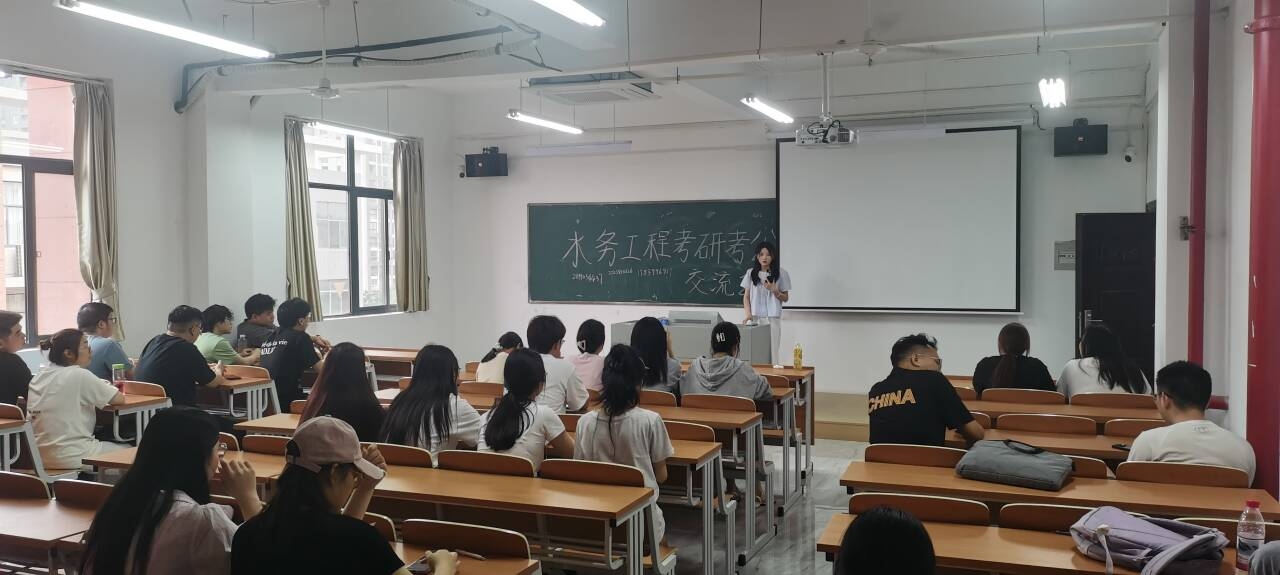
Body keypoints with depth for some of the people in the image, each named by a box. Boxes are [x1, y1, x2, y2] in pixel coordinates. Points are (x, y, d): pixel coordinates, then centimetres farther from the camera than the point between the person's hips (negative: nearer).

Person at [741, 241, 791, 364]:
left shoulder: (781, 273, 2)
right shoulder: (751, 273, 7)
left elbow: (785, 298, 7)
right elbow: (746, 297, 9)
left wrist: (774, 290, -11)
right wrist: (748, 314, -6)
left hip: (772, 317, -1)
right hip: (755, 317, 1)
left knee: (772, 349, -3)